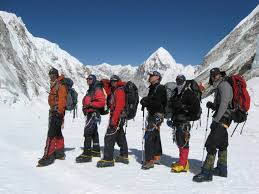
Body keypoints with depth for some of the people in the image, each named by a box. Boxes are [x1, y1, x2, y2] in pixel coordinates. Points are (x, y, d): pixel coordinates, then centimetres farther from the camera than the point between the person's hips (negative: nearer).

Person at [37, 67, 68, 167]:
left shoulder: (60, 86, -9)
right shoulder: (54, 86, 20)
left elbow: (62, 101, -17)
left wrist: (59, 114, -22)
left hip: (57, 113, -10)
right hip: (53, 112, 10)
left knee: (51, 134, -13)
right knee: (57, 133, 15)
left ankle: (48, 156, -12)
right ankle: (60, 153, 25)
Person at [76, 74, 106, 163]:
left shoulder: (97, 90, -10)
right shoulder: (90, 90, 20)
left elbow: (102, 102, -20)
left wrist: (91, 104, -23)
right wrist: (85, 107, 10)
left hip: (93, 113, -10)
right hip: (90, 113, 10)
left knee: (87, 132, -15)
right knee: (94, 133, 17)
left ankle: (87, 154, -15)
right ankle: (96, 151, 29)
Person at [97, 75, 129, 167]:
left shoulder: (119, 90, -12)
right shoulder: (115, 91, 19)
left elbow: (119, 106, -22)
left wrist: (114, 120, -25)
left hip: (117, 117, -10)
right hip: (118, 118, 10)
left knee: (109, 137, -10)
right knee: (120, 137, 16)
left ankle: (108, 159, -7)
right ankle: (124, 156, 27)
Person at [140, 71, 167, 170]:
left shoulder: (160, 88, -12)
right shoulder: (153, 88, 16)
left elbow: (158, 103, -23)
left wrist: (146, 102, -15)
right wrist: (145, 101, -2)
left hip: (157, 114, -10)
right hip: (152, 114, 10)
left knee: (149, 136, -14)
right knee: (155, 136, 18)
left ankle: (149, 160, -10)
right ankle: (156, 157, 31)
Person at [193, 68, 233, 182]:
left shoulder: (224, 84, -9)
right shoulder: (218, 87, 20)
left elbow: (224, 104, -20)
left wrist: (216, 120, -23)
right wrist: (212, 105, 2)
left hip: (222, 119, -11)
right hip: (221, 119, 11)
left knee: (211, 145, -15)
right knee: (222, 144, 19)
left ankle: (207, 173, -13)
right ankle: (222, 169, 32)